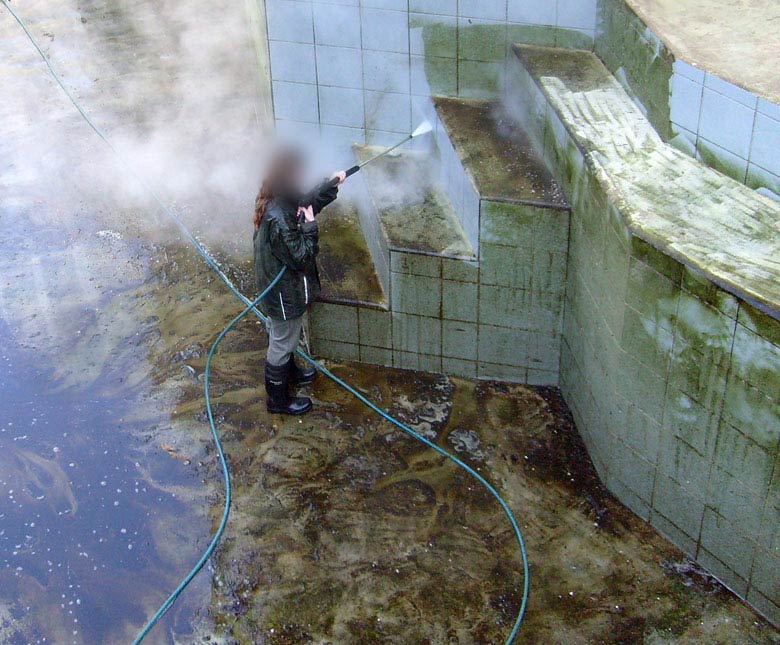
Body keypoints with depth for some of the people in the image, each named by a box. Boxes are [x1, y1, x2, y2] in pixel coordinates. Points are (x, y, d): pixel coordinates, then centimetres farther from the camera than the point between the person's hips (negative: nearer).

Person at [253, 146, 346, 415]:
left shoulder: (277, 200, -7)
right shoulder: (278, 219, -36)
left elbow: (305, 203, 14)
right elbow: (301, 258, -30)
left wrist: (331, 184, 15)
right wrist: (310, 226, -26)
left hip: (278, 286, 9)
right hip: (285, 294, -9)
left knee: (284, 337, 32)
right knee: (281, 343, 11)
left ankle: (289, 372, 57)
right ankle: (278, 399, 31)